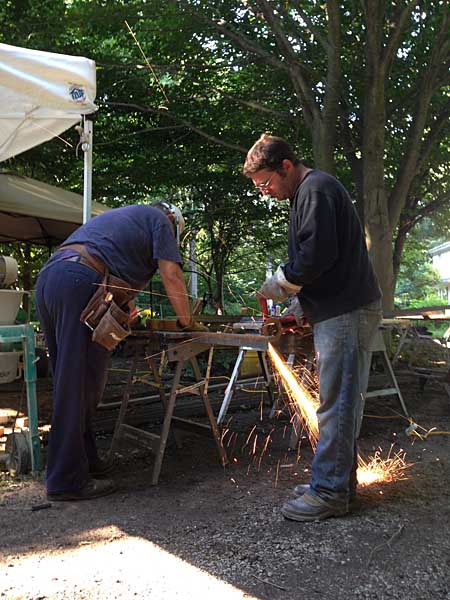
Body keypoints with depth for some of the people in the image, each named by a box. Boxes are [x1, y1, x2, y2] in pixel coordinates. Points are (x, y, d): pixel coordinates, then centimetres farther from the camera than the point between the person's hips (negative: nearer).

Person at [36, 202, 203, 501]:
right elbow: (171, 275, 3)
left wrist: (124, 309, 29)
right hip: (81, 282, -9)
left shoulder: (121, 216, 37)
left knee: (70, 383, 13)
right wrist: (186, 321, 14)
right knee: (81, 385, -5)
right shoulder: (160, 219, 13)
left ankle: (85, 460, 23)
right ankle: (67, 480, 1)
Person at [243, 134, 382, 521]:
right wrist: (288, 286, 12)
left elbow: (318, 254, -22)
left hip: (346, 312, -11)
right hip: (341, 310, 11)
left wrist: (281, 283, -7)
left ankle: (329, 492, 4)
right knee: (340, 402, 14)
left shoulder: (316, 189, -10)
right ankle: (340, 481, 24)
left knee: (336, 404, -5)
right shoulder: (310, 190, 22)